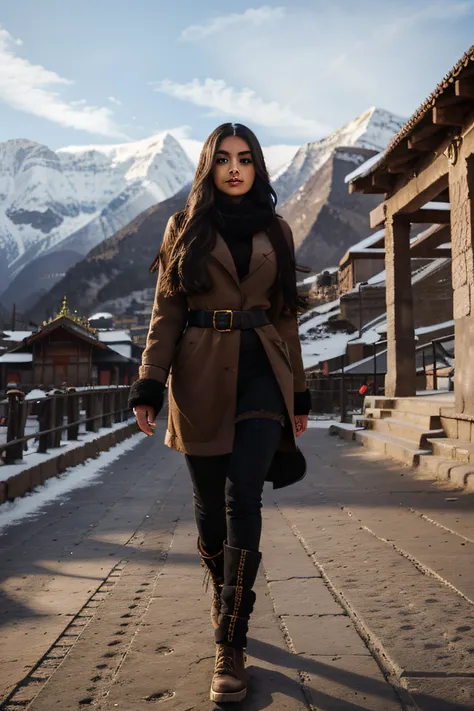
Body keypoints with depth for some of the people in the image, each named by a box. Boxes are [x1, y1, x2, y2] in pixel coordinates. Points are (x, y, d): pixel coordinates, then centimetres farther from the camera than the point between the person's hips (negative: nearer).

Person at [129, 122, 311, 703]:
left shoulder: (276, 233, 13)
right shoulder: (185, 228, 9)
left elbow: (286, 315, 16)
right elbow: (166, 313, 4)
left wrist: (299, 395, 14)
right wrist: (149, 385, -6)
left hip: (261, 375, 0)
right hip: (202, 378, 0)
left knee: (243, 497, -15)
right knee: (211, 508, 6)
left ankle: (230, 645, -5)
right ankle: (225, 600, 34)